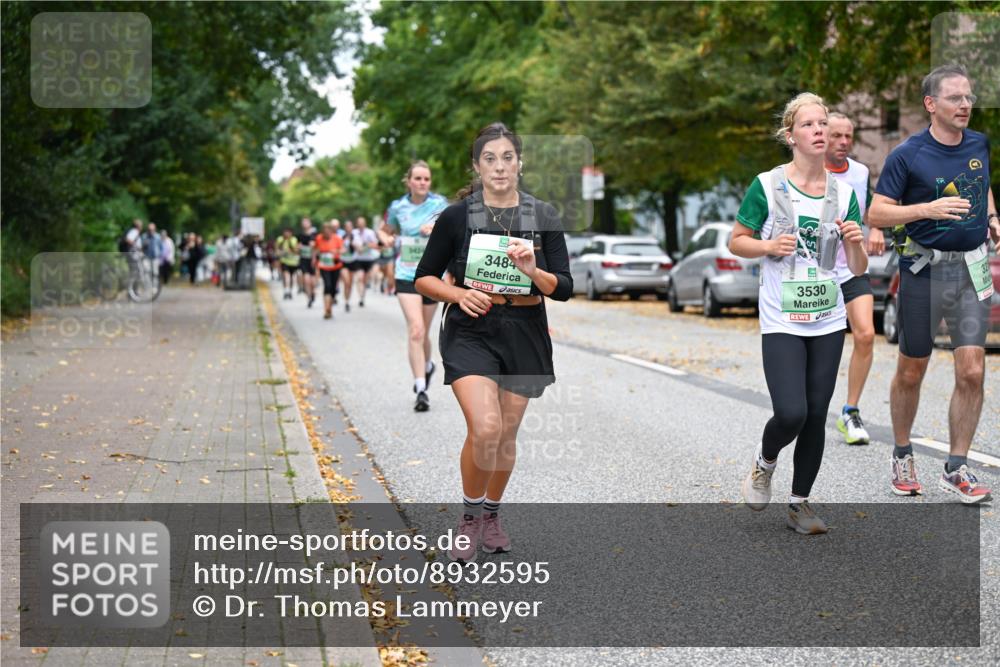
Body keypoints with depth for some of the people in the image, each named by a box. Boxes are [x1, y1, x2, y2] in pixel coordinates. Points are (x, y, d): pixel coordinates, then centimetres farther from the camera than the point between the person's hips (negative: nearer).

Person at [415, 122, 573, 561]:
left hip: (524, 334, 3)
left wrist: (532, 271, -21)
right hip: (470, 332, -2)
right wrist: (459, 294, -16)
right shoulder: (457, 216, -4)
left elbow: (564, 289, -2)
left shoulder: (543, 217, 1)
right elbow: (424, 279, 3)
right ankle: (469, 516, 4)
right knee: (485, 429, -20)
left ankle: (492, 513, 36)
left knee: (506, 435, 12)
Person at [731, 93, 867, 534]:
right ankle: (764, 463, 17)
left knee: (816, 416, 5)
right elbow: (736, 242, 4)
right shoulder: (767, 186, -5)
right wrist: (769, 246, -15)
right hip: (781, 322, -4)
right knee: (791, 413, -16)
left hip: (828, 322, 4)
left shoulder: (843, 193, 4)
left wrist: (856, 242, -14)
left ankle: (800, 504, 21)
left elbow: (859, 269, 7)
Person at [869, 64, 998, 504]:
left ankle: (956, 470, 5)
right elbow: (876, 214, -11)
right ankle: (902, 457, 29)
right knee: (911, 372, 8)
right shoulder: (907, 155, -9)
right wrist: (929, 209, -23)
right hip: (925, 269, -3)